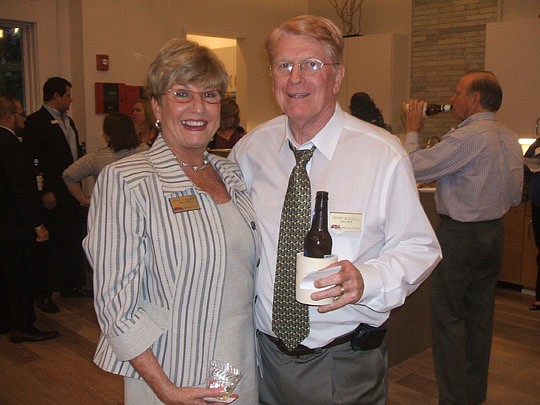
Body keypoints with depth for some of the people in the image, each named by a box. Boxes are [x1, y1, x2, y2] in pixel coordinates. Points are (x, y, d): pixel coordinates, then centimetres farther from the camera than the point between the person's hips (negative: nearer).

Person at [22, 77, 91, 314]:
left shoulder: (67, 120, 15)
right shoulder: (36, 122, -12)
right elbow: (32, 159, -17)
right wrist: (44, 192, -19)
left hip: (71, 192, 8)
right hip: (52, 196, -8)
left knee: (74, 239, 14)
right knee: (49, 243, 1)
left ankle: (71, 285, 29)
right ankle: (43, 294, 14)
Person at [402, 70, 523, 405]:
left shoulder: (467, 138, -20)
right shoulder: (510, 139, 8)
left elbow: (416, 169, -18)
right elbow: (515, 197, 15)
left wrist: (413, 130, -4)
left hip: (460, 235, -9)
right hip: (495, 232, 9)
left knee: (448, 318, 1)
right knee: (480, 316, 16)